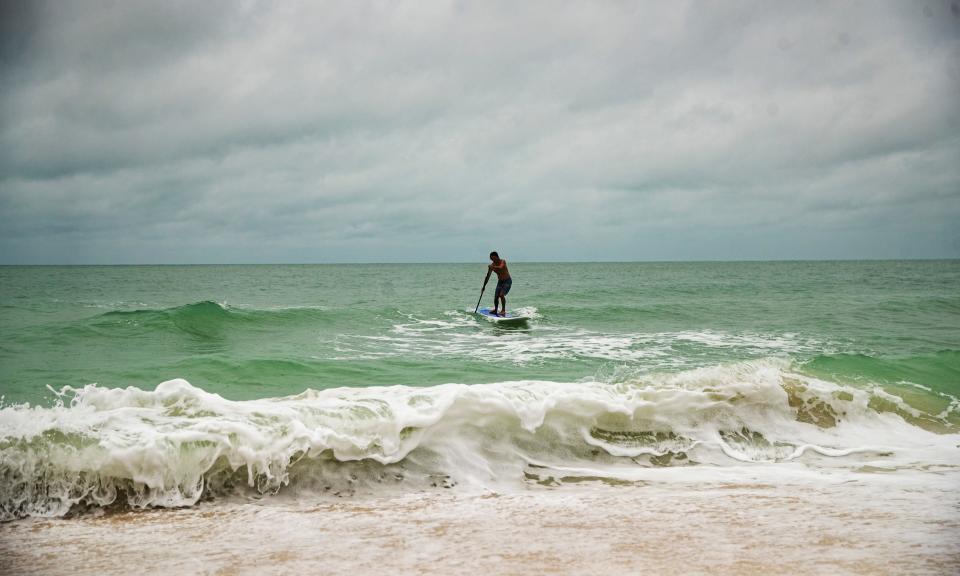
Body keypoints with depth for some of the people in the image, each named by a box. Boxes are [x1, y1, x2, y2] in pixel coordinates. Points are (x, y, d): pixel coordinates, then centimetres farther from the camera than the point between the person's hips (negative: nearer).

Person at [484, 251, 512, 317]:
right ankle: (495, 310, 23)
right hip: (500, 281, 6)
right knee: (496, 296, 2)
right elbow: (488, 276, 0)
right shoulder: (492, 266, -4)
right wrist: (484, 286, -2)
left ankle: (503, 311, -18)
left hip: (507, 281, -6)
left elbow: (500, 267, -40)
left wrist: (493, 267, -53)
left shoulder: (503, 262, -17)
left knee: (501, 295, -23)